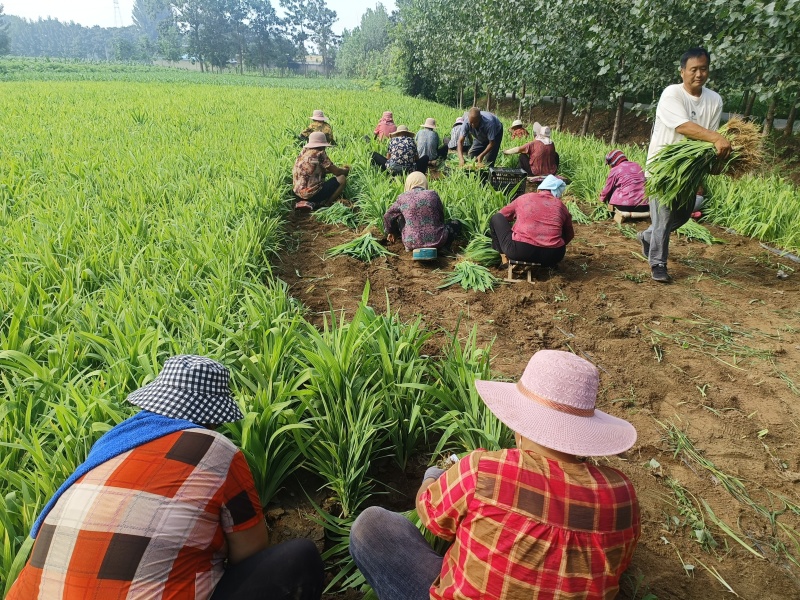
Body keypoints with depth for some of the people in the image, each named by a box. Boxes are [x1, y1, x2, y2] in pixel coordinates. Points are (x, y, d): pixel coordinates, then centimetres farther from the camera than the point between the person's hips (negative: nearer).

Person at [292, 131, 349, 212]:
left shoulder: (304, 152, 10)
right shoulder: (320, 154, -12)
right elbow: (336, 172, -7)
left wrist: (341, 168, 22)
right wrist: (345, 170, 16)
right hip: (312, 194, -8)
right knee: (342, 179, -1)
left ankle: (307, 203, 14)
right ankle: (320, 205, -2)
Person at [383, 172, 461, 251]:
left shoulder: (402, 198, 1)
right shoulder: (432, 195, 1)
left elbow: (387, 217, 12)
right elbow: (441, 217, 13)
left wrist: (390, 232, 33)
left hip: (412, 243, 1)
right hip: (436, 241, -1)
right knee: (456, 224, 24)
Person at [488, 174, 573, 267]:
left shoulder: (523, 198, 13)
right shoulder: (561, 206, 16)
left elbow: (502, 215, 28)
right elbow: (569, 235, 28)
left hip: (519, 252, -4)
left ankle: (504, 257, 14)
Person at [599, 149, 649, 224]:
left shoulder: (614, 170, 0)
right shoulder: (637, 166, 16)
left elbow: (607, 189, 9)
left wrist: (602, 199, 31)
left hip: (626, 205, -5)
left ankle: (620, 213, 1)